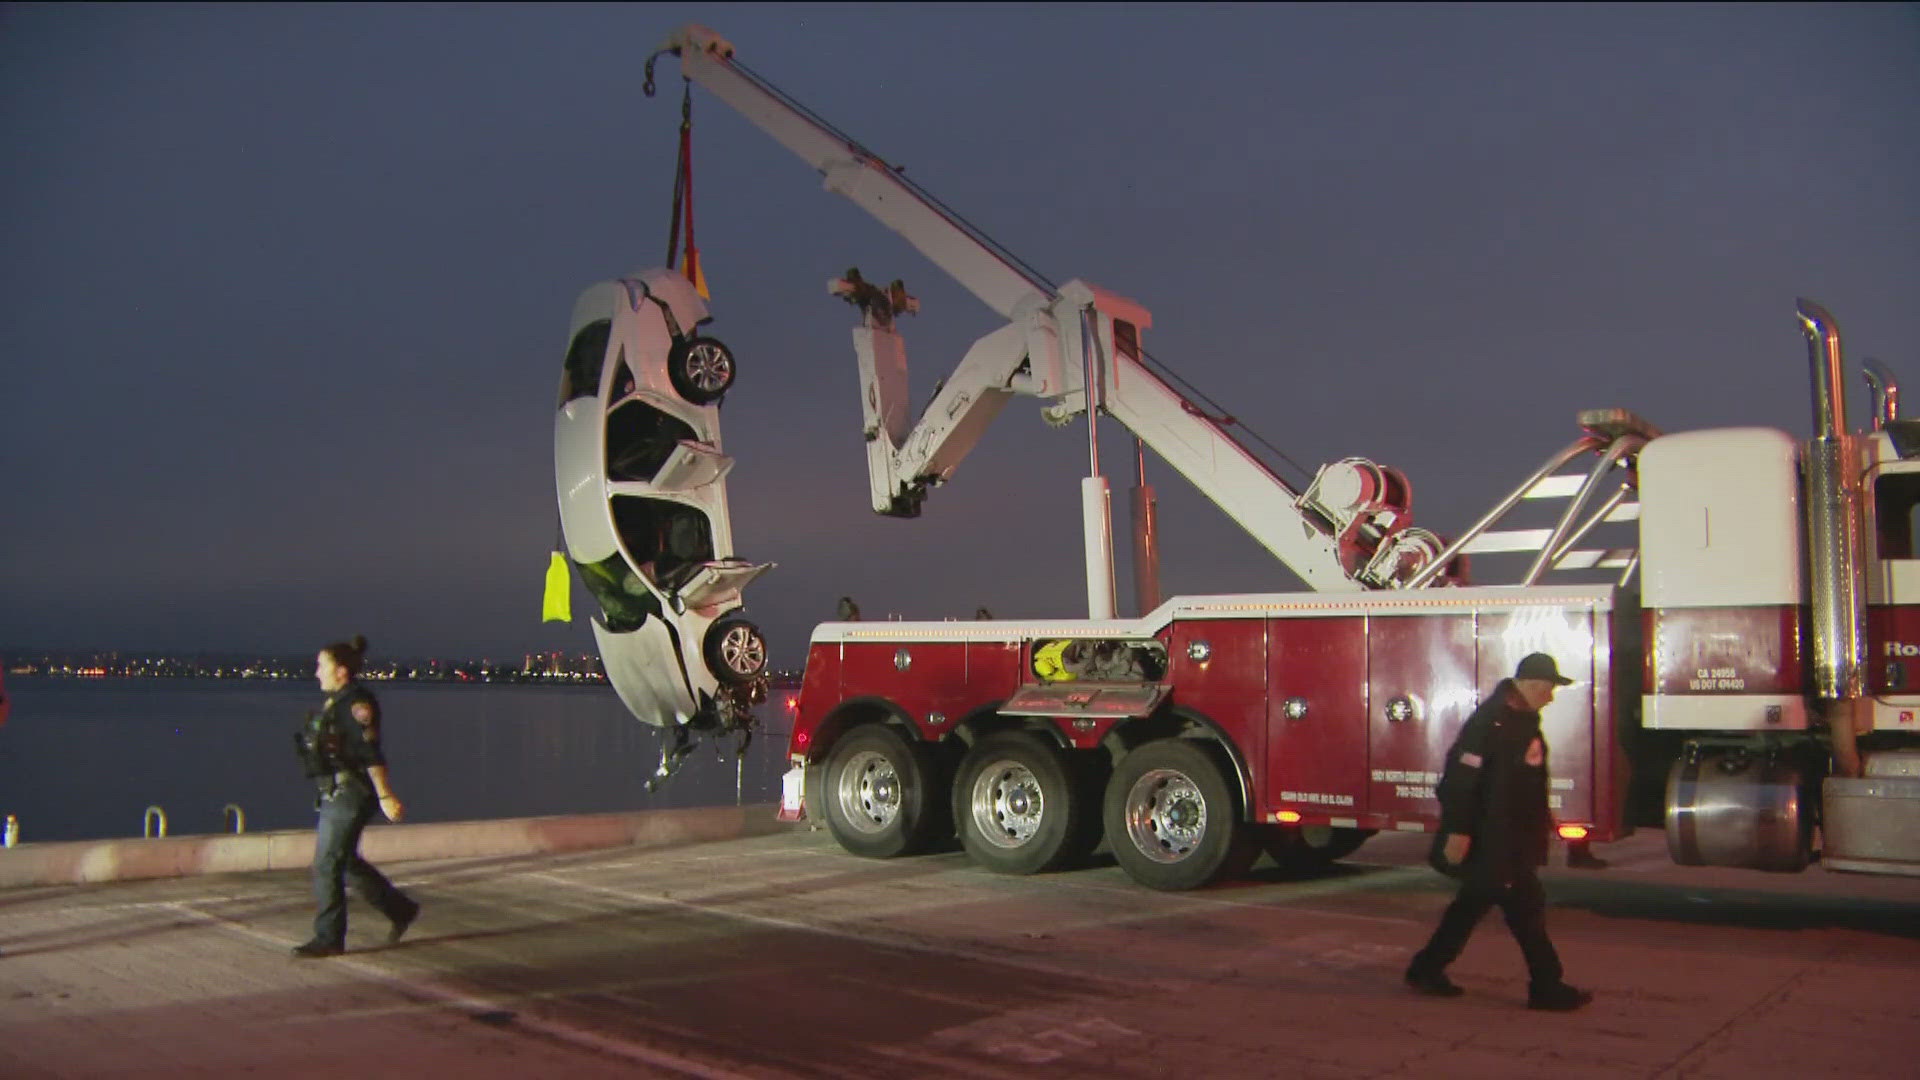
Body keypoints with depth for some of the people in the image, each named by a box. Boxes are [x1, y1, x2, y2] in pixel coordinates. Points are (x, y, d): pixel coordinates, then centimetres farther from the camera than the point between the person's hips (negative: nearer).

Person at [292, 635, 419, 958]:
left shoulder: (356, 702, -16)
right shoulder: (336, 702, 14)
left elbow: (371, 753, -22)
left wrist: (385, 795, -24)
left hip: (350, 795, -10)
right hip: (337, 795, 10)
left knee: (327, 865, -4)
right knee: (345, 862, 16)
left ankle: (328, 939, 6)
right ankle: (402, 910, 26)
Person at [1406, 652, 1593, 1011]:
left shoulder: (1523, 718, 11)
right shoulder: (1491, 720, -21)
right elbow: (1462, 777, -25)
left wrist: (1541, 817, 25)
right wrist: (1457, 831, -26)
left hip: (1508, 837, 10)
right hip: (1488, 838, -10)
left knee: (1475, 901, 15)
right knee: (1525, 905, -3)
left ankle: (1426, 969, 24)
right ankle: (1546, 987, 8)